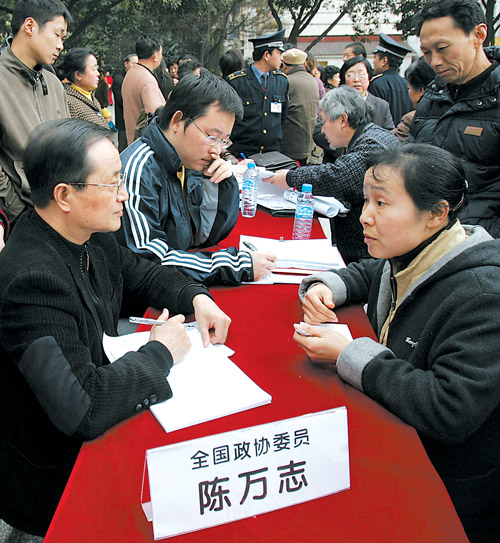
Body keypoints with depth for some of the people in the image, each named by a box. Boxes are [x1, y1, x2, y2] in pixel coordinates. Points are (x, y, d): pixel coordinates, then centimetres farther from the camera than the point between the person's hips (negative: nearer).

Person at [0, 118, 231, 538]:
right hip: (58, 473, -7)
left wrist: (197, 298, -4)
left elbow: (142, 273, 14)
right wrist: (160, 353, -21)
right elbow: (82, 408, -36)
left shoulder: (89, 236, -5)